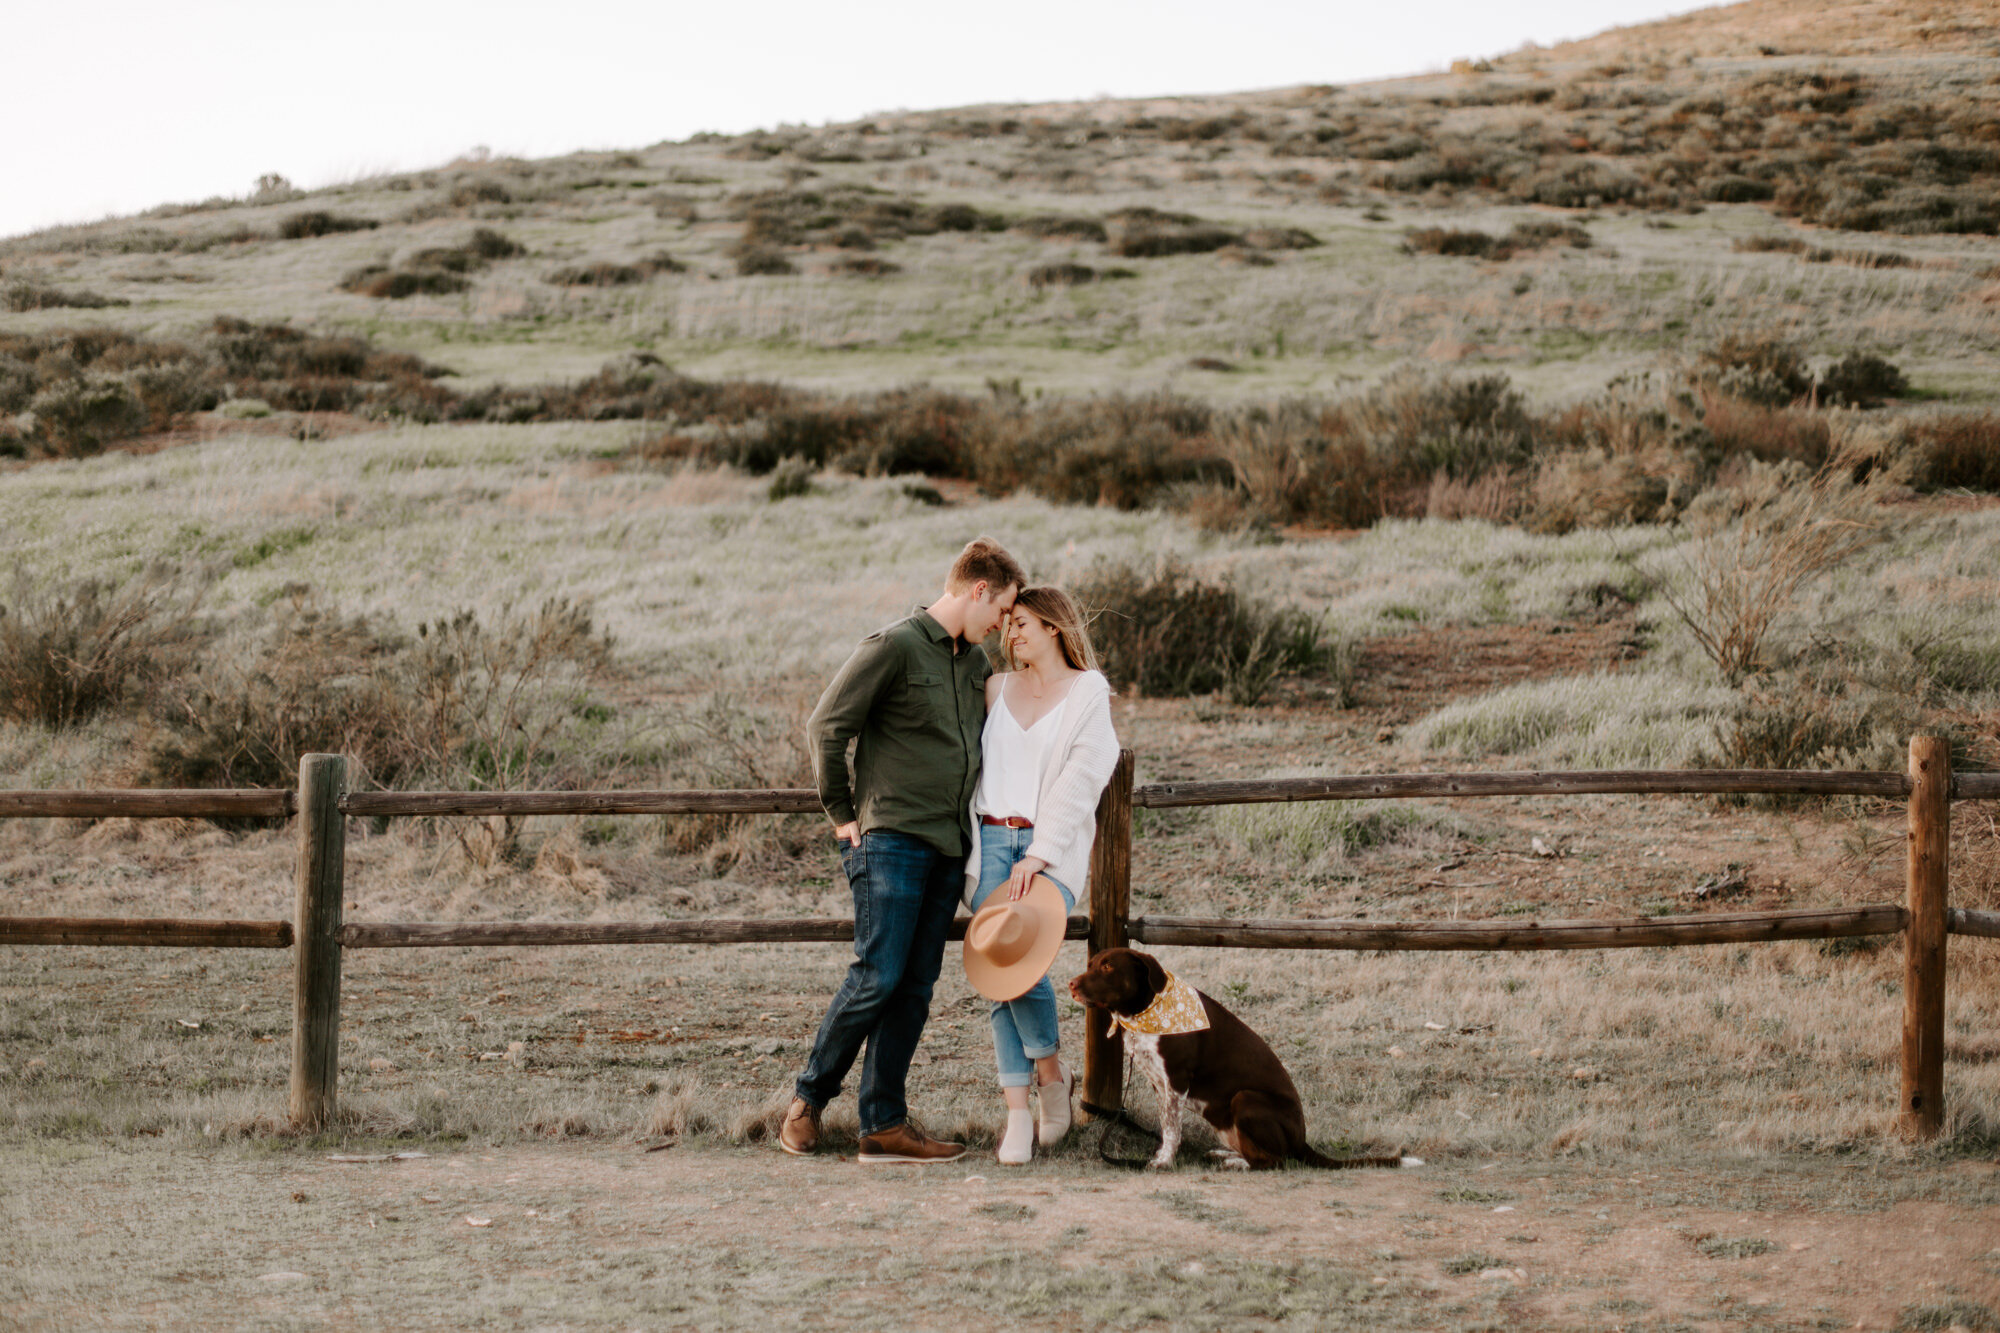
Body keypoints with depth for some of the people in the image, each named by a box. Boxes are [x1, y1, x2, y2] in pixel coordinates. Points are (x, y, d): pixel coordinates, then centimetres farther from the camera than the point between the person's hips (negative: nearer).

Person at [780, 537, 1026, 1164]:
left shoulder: (976, 662, 17)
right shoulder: (894, 647, -8)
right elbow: (827, 725, -9)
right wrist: (843, 814, -5)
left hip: (948, 845, 8)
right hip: (892, 838, -8)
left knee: (915, 986, 4)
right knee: (877, 976, -12)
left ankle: (884, 1124, 6)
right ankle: (808, 1098, 3)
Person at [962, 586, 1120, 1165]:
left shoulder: (1089, 694, 3)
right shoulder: (997, 689, 17)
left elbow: (1080, 781, -6)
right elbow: (970, 762, 24)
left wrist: (1039, 855, -15)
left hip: (1052, 846, -4)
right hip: (992, 840, 4)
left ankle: (1051, 1073, 3)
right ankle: (1017, 1113, -7)